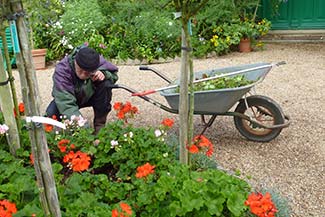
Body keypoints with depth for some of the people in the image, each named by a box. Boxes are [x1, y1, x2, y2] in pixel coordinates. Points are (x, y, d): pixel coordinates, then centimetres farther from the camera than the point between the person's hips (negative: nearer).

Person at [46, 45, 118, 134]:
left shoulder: (99, 61, -28)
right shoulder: (61, 69, -35)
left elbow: (114, 74, -6)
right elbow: (65, 102, -42)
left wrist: (103, 73, -32)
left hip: (90, 96, 2)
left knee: (106, 84, -28)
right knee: (51, 113, -31)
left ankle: (100, 125, -14)